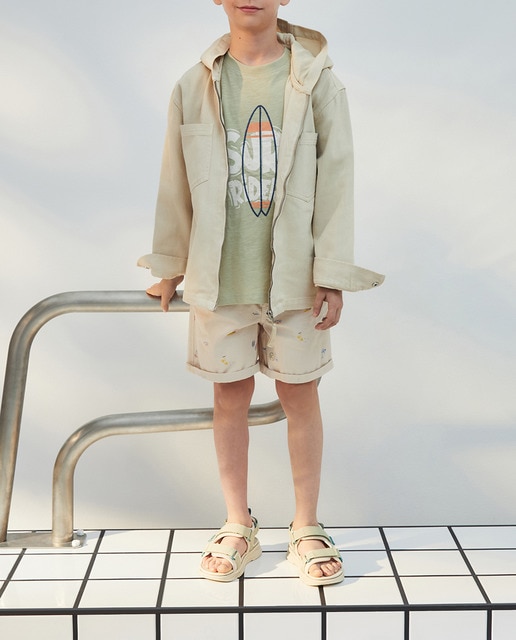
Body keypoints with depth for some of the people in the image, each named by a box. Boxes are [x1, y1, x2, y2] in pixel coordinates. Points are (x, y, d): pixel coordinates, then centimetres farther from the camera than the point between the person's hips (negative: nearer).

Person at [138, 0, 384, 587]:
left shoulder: (317, 81, -2)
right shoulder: (195, 87, 3)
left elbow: (335, 180, -3)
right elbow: (177, 184, 9)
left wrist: (332, 275, -6)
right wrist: (170, 269, 14)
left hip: (294, 274, -1)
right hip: (219, 274, 2)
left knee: (299, 394, 6)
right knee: (230, 395, 9)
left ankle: (306, 528, 20)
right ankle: (238, 528, 23)